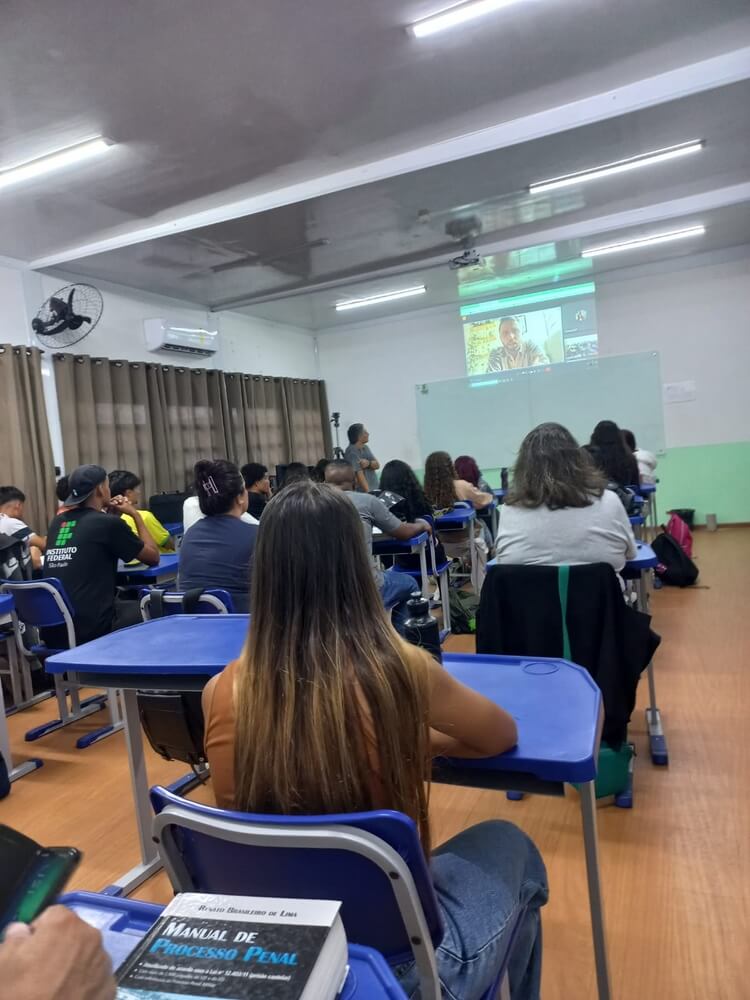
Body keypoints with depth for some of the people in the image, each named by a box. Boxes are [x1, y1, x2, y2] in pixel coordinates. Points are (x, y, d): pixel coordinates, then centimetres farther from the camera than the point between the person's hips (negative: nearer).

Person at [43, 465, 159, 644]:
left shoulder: (57, 522, 9)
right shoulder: (109, 523, -10)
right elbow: (153, 558, 2)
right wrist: (136, 514, 10)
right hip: (92, 630, -7)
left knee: (125, 604, 29)